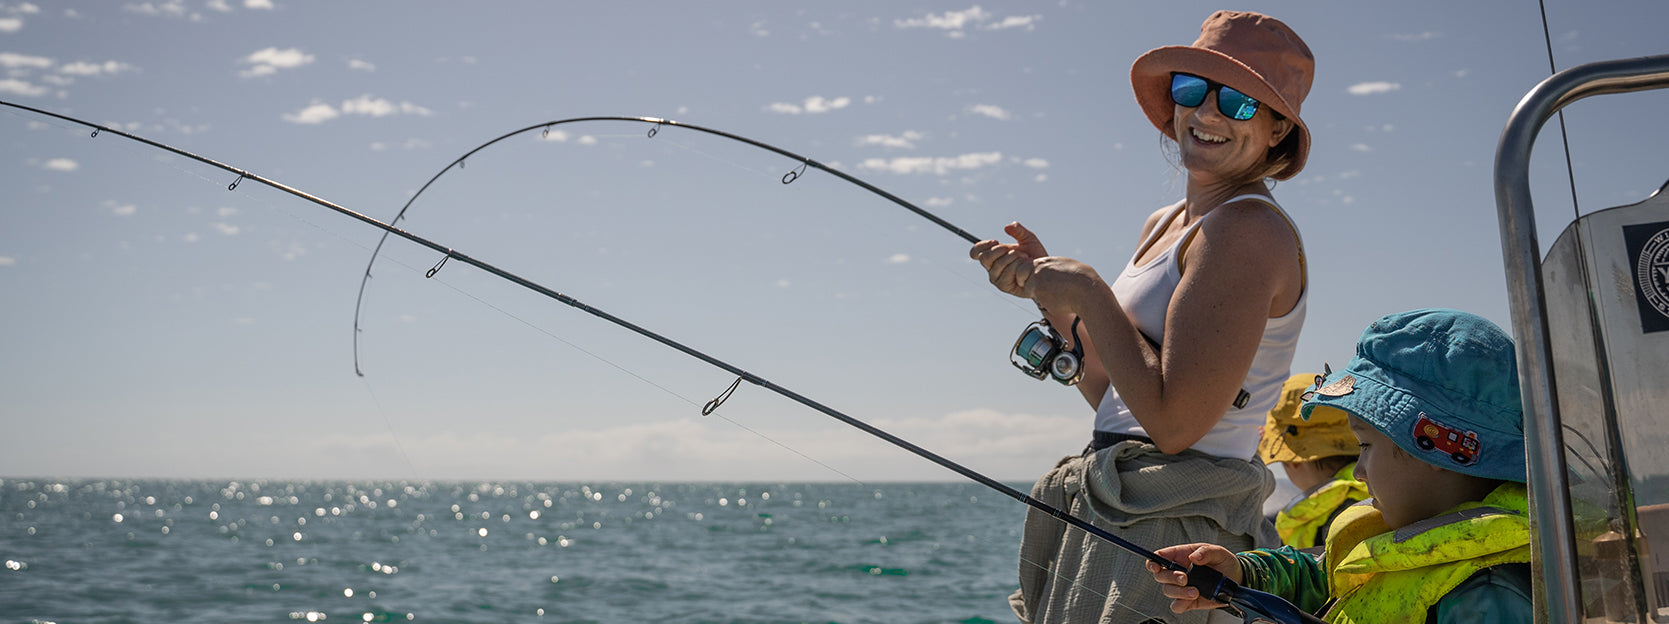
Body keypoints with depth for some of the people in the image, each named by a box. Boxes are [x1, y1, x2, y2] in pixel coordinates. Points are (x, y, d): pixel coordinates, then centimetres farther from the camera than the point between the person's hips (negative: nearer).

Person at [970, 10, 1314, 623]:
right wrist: (1047, 288, 8)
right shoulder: (1163, 226, 14)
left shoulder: (1250, 230, -15)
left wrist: (1089, 291, -14)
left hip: (1173, 535, -9)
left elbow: (1174, 422, -23)